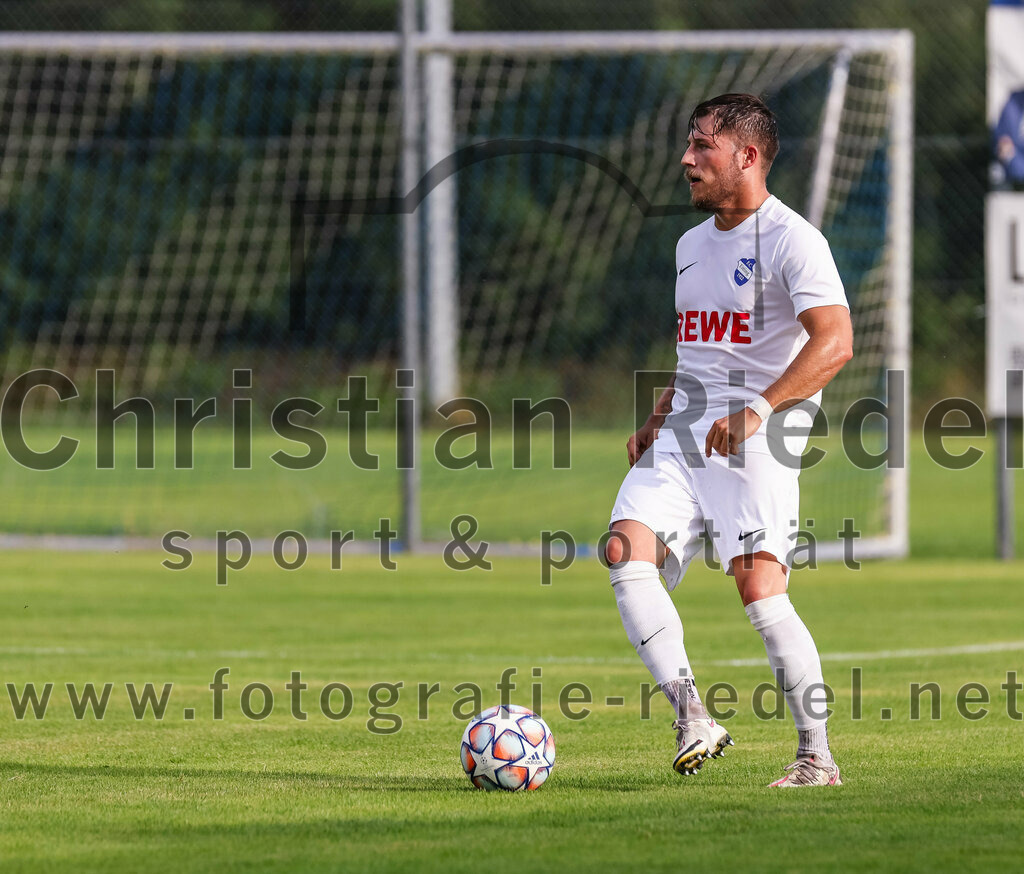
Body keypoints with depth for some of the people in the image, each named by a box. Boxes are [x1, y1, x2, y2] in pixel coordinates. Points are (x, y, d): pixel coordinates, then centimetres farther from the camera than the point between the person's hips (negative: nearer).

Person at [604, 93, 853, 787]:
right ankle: (693, 719, -14)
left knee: (759, 587, -17)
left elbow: (835, 342, -19)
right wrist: (658, 420, 17)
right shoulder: (692, 245, 20)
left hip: (754, 441, -7)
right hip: (684, 434, 8)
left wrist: (756, 410, -27)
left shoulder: (790, 239, -8)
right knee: (627, 549, -15)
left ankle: (818, 756, -6)